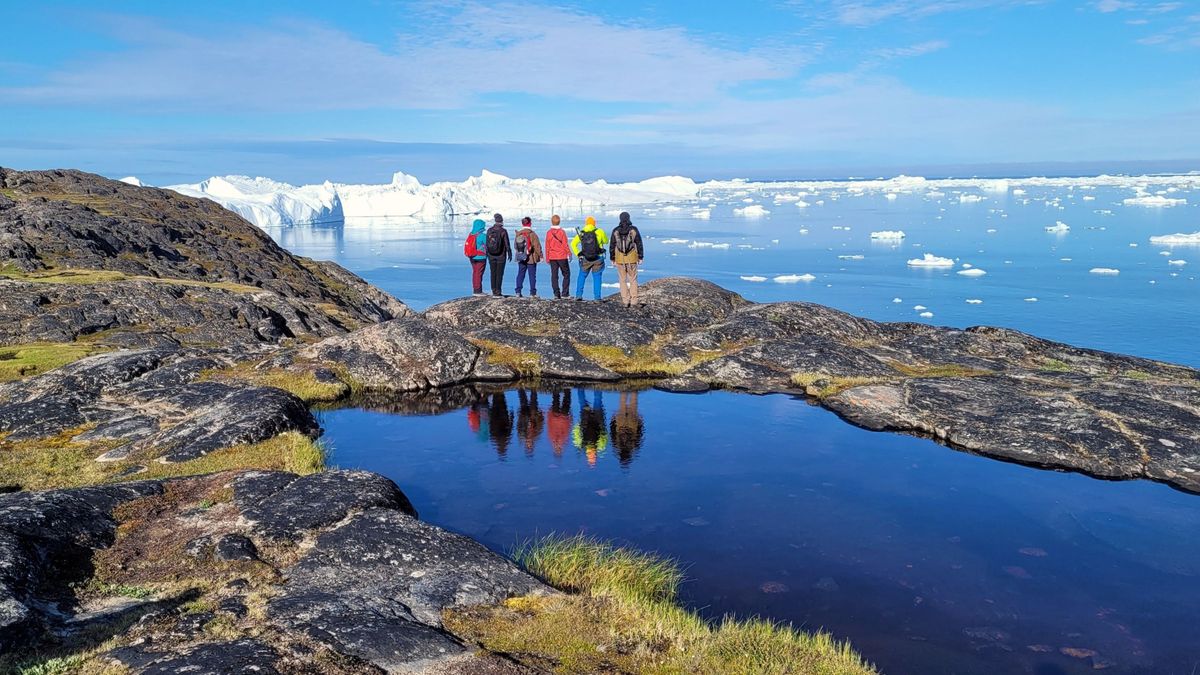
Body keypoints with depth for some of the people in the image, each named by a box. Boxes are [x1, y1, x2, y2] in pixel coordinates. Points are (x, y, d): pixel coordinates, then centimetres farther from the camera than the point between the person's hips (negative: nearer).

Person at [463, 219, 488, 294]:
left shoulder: (470, 235, 2)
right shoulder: (482, 236, -17)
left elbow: (467, 246, 6)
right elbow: (487, 246, -9)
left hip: (472, 257, 7)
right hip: (481, 257, -7)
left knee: (475, 273, 15)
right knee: (479, 273, -2)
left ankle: (475, 290, 20)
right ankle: (478, 291, 0)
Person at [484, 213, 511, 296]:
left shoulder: (489, 230, 0)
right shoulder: (503, 231, -11)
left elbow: (487, 243, 6)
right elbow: (507, 244, -8)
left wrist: (487, 253, 17)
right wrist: (509, 254, 3)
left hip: (491, 256, 4)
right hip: (501, 256, -4)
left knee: (493, 273, 10)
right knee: (499, 274, 0)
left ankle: (494, 291, 13)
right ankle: (497, 292, -1)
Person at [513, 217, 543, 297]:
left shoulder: (518, 234, 1)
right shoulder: (532, 234, -13)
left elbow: (515, 246, 10)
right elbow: (537, 246, -10)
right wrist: (540, 256, -2)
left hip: (521, 259, 4)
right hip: (531, 259, -4)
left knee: (520, 274, 11)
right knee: (532, 275, 3)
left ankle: (518, 292, 8)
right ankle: (532, 293, 4)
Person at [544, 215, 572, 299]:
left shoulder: (548, 232, 0)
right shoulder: (562, 232, -8)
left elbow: (547, 246, 4)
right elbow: (565, 244, -7)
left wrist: (547, 258, 11)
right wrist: (569, 254, 2)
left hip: (552, 257, 3)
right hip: (562, 257, -3)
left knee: (554, 275, 6)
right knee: (566, 274, 7)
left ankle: (556, 293, 3)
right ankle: (565, 293, 1)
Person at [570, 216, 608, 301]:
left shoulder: (581, 233, 0)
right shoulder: (599, 231, -6)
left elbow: (573, 244, 0)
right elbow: (606, 241, 8)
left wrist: (578, 254, 4)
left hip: (585, 259, 1)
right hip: (598, 259, -1)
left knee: (582, 276, 17)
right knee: (597, 278, 8)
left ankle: (578, 295, 12)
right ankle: (597, 297, 6)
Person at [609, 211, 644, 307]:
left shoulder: (616, 231, -3)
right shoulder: (634, 230, -6)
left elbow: (612, 246, 0)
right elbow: (639, 244, -4)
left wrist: (612, 259, 9)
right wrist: (640, 257, 3)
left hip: (620, 259, 1)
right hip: (632, 259, -1)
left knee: (622, 280, 10)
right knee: (633, 280, 9)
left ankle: (625, 301, 6)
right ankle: (633, 301, 5)